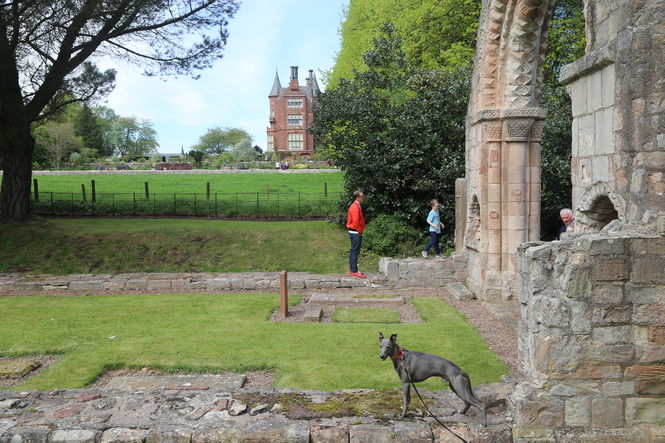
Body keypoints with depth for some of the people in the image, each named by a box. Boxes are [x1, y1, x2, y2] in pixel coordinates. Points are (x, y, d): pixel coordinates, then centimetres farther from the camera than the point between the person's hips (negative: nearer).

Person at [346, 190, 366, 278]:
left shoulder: (356, 206, 16)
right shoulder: (355, 207, -17)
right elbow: (355, 221, -23)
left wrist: (359, 231, 16)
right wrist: (359, 231, -15)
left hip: (354, 232, 11)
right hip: (356, 232, -11)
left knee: (353, 251, 13)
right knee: (355, 251, -7)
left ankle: (352, 270, 18)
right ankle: (354, 271, -5)